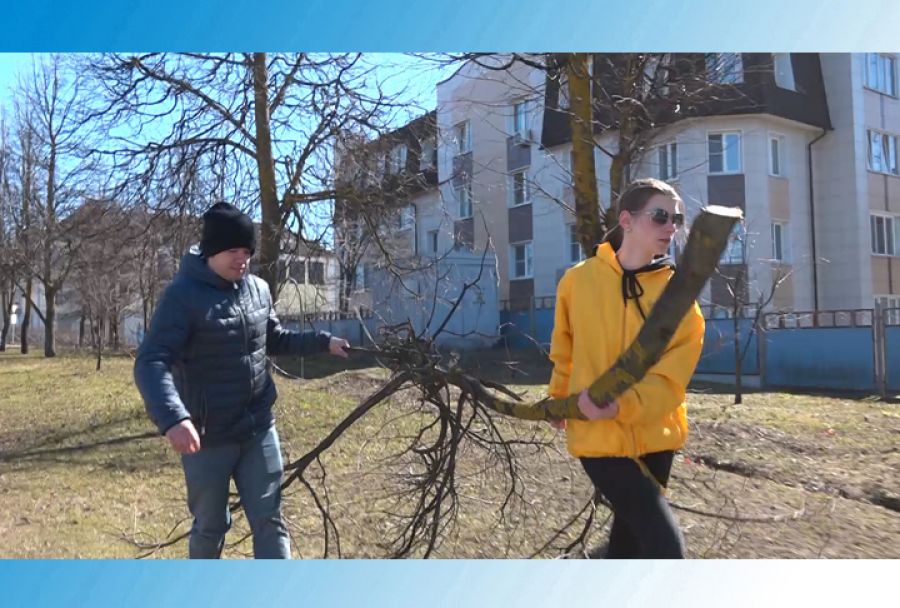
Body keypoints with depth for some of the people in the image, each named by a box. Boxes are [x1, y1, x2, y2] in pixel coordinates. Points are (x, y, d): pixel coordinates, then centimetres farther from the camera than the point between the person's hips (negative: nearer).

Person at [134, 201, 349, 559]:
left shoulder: (258, 289, 3)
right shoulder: (183, 295, -17)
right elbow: (151, 363, -25)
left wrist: (322, 342, 6)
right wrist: (172, 418, -41)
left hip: (259, 430, 5)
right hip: (206, 438, -4)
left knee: (269, 520, 7)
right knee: (211, 525, 15)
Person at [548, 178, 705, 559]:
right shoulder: (579, 279, -5)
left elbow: (673, 375, -12)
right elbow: (563, 350, 12)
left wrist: (623, 406, -28)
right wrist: (558, 400, 24)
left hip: (654, 435, 3)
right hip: (599, 437, -3)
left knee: (631, 533, 20)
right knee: (665, 544, -10)